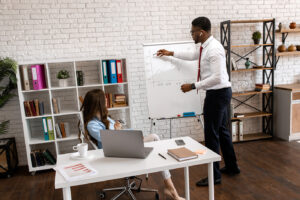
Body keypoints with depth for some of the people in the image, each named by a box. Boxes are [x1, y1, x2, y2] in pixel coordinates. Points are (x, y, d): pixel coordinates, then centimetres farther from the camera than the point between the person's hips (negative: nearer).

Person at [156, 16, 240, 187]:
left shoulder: (213, 49, -22)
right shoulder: (204, 46, 9)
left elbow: (217, 78, -28)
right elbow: (193, 56, 30)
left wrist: (193, 86, -24)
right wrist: (171, 53, 33)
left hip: (218, 93, -10)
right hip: (219, 92, 10)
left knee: (212, 134, -2)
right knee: (222, 130, 19)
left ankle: (215, 175, 13)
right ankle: (232, 167, 35)